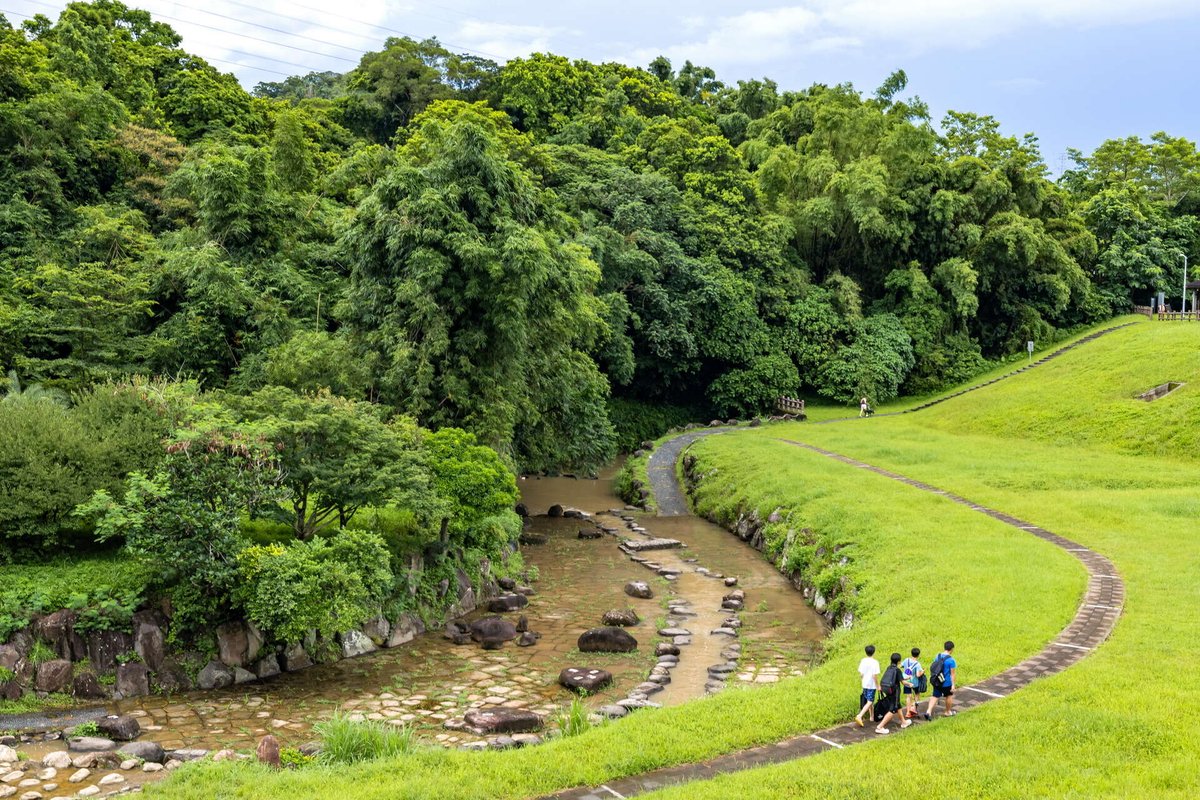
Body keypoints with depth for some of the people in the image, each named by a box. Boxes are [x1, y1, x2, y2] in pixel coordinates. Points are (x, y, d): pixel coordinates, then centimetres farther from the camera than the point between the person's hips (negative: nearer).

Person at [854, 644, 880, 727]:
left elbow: (860, 673, 2)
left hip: (864, 684, 6)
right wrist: (878, 686, -9)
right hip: (872, 685, -6)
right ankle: (859, 716, -20)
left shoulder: (863, 661, 0)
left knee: (870, 701, 22)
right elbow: (875, 676, -17)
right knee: (869, 702, -6)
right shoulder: (875, 662, -16)